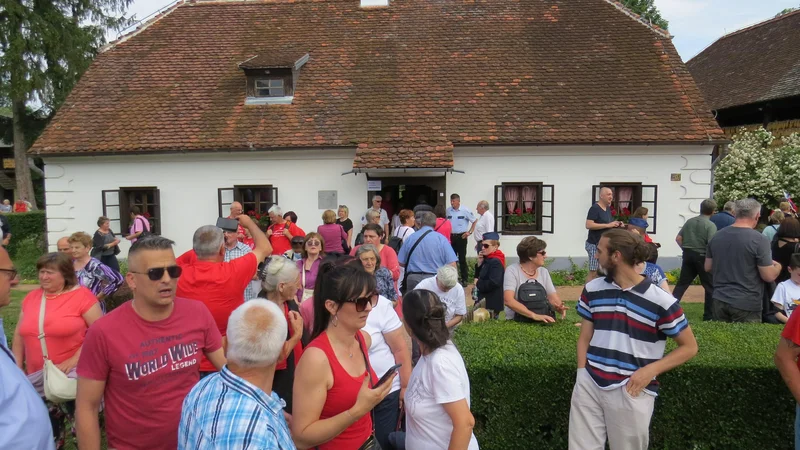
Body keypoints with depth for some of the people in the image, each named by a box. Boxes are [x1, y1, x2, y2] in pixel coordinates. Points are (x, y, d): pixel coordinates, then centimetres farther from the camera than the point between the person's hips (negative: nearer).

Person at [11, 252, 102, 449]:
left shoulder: (81, 295, -12)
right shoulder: (31, 298, 6)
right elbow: (20, 335, 16)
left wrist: (74, 360, -20)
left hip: (72, 375, -5)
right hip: (38, 378, 5)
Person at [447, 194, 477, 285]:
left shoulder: (465, 210, -11)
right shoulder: (448, 210, 2)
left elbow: (474, 221, -4)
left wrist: (469, 232, -8)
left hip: (461, 236, -4)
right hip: (451, 236, 4)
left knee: (462, 259, -1)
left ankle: (464, 280, 7)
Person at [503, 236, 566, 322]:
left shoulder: (544, 272, 9)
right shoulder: (512, 270, -8)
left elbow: (553, 298, 5)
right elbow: (508, 300, -20)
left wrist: (560, 307, -18)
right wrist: (535, 315, -28)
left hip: (540, 321, 4)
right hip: (516, 321, -4)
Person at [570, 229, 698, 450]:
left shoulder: (660, 301, -8)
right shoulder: (592, 290, 5)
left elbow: (689, 347, 0)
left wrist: (651, 370, -12)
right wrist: (582, 375, -2)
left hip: (631, 391, -3)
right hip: (589, 385, 3)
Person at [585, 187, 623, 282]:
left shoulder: (608, 209, 14)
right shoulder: (595, 208, -13)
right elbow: (588, 225, -23)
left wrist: (616, 224, 6)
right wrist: (608, 225, -22)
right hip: (595, 244, -8)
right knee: (593, 272, -9)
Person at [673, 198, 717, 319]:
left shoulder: (690, 221, 6)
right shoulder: (711, 225, -12)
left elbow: (678, 238, 6)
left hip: (688, 255, 5)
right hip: (702, 257, -5)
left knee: (682, 283, 11)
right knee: (710, 286, 8)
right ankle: (709, 315, 12)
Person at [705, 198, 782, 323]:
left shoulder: (716, 236, 2)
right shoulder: (759, 240, -14)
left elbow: (708, 267, 11)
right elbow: (769, 276, -11)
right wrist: (777, 266, 8)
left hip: (719, 300, 5)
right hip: (746, 304, -5)